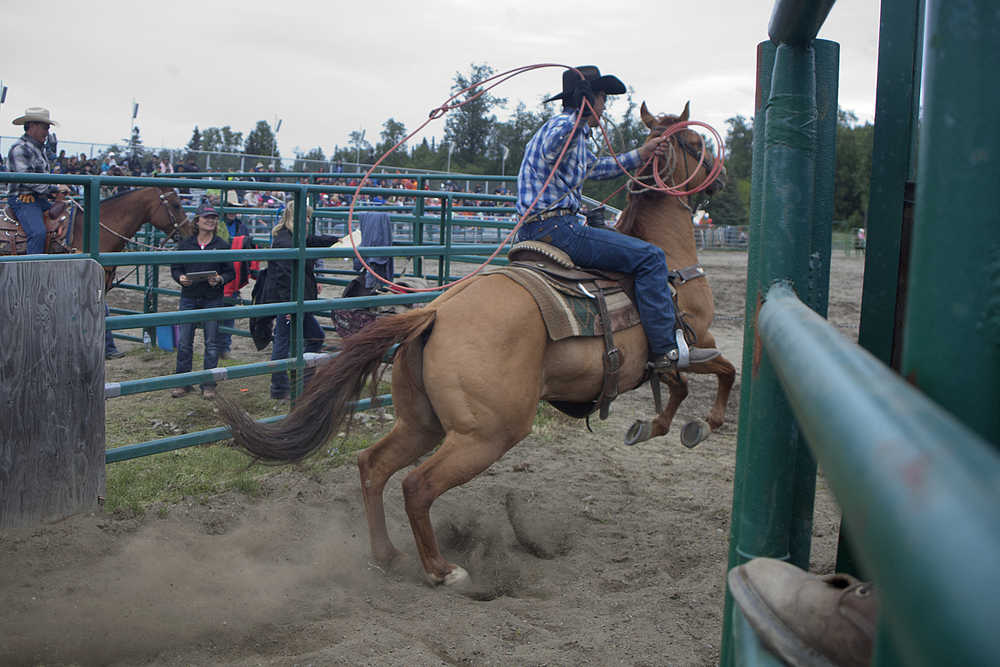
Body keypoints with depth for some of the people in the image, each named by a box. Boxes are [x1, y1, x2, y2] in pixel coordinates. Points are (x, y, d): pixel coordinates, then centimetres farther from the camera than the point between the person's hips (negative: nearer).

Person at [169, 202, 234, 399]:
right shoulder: (185, 244, 3)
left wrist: (220, 279, -18)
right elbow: (175, 268, 9)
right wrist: (180, 278, -12)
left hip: (212, 299, -1)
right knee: (184, 342, 4)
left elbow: (230, 272, 2)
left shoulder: (222, 246, 0)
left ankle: (209, 384, 13)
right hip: (189, 298, 1)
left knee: (211, 343, 3)